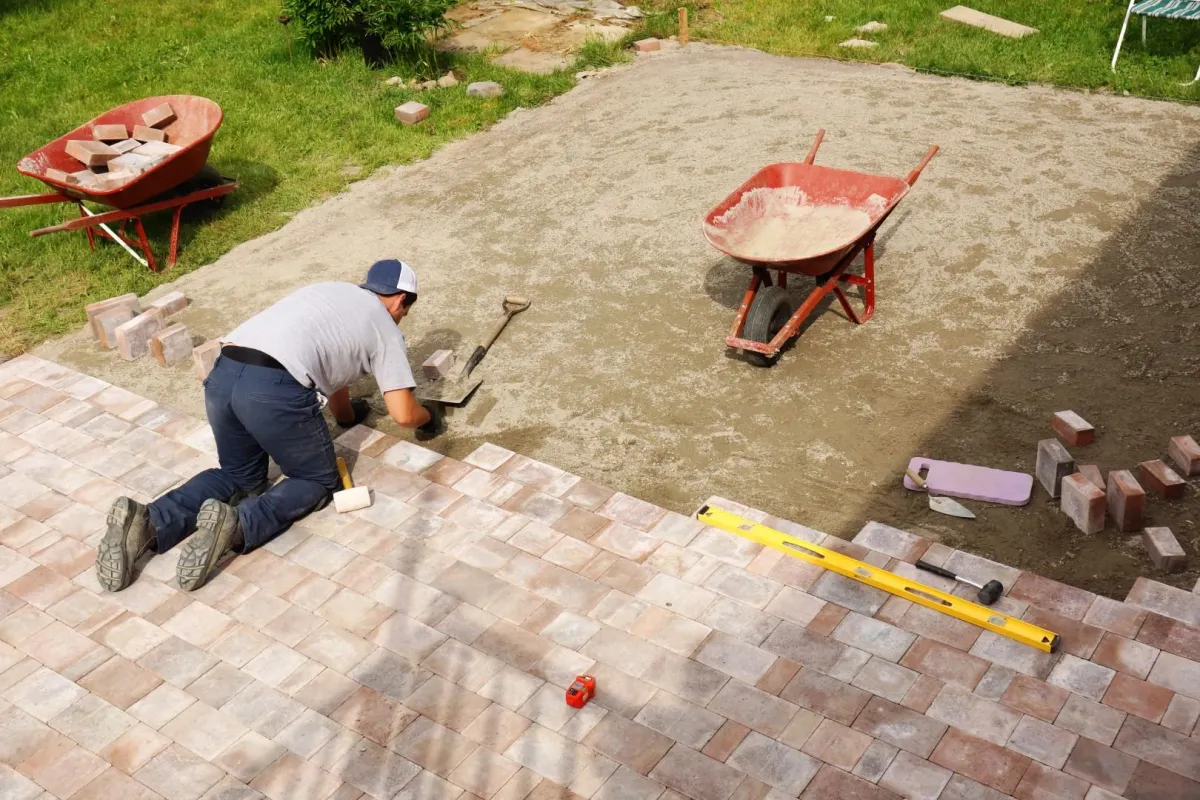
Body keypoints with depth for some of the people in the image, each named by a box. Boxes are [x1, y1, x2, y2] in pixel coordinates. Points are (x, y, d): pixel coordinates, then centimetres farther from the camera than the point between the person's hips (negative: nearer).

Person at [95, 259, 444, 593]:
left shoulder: (331, 292, 34)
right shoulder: (385, 327, 15)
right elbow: (403, 414, 11)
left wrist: (348, 414, 62)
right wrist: (429, 416, 33)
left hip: (222, 375, 7)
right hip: (276, 390, -7)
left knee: (239, 475, 27)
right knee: (318, 481, 15)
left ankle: (146, 522, 1)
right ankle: (237, 526, -13)